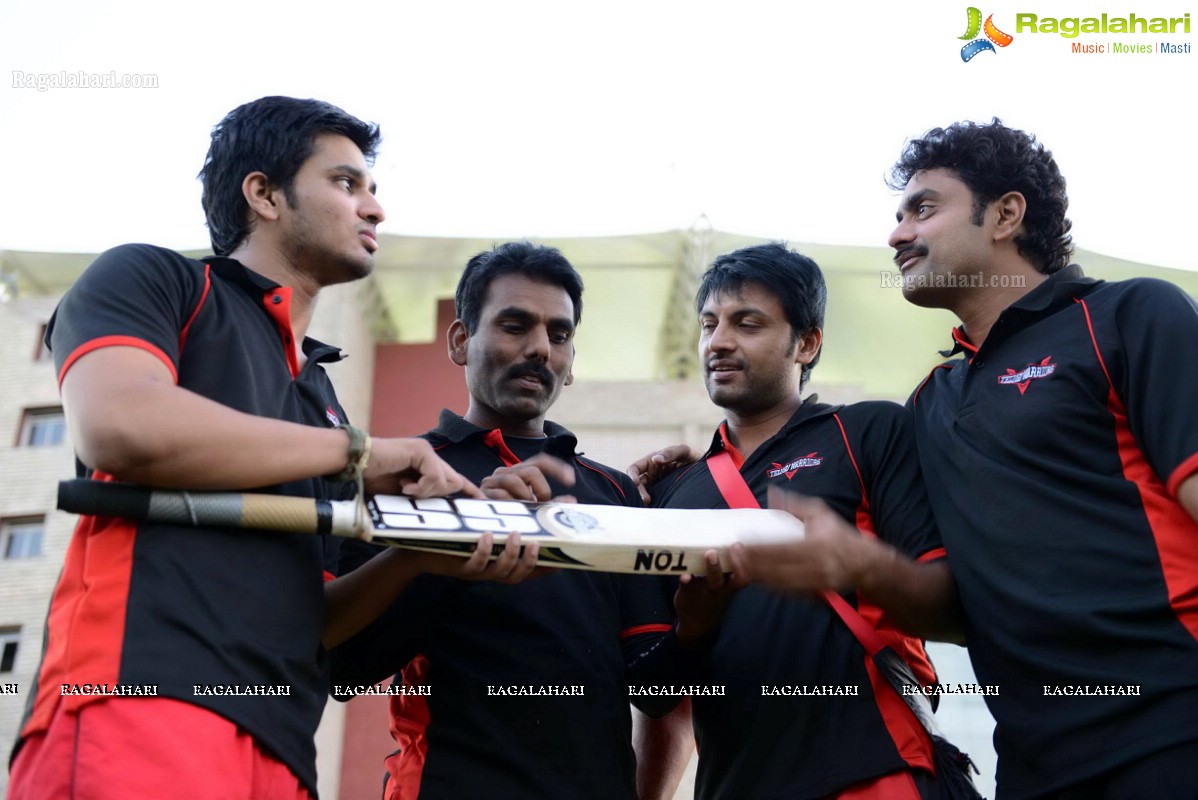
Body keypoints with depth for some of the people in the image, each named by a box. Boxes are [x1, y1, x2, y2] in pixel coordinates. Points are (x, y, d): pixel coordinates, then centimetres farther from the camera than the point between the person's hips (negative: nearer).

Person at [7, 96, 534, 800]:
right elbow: (124, 425, -15)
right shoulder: (149, 279, 8)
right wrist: (359, 451, -4)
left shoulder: (319, 393, 26)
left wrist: (420, 556, 4)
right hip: (140, 703, -7)